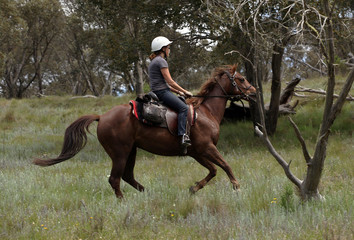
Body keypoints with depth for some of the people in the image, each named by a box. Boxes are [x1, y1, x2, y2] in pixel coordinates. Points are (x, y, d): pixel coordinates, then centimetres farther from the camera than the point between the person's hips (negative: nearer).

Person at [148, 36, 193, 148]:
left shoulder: (154, 62, 24)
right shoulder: (161, 61, -8)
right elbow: (170, 81, -13)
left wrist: (179, 92, 19)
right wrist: (184, 91, -4)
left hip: (158, 92, 11)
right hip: (162, 92, -11)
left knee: (183, 103, 16)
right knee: (183, 107, -23)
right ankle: (183, 136, -38)